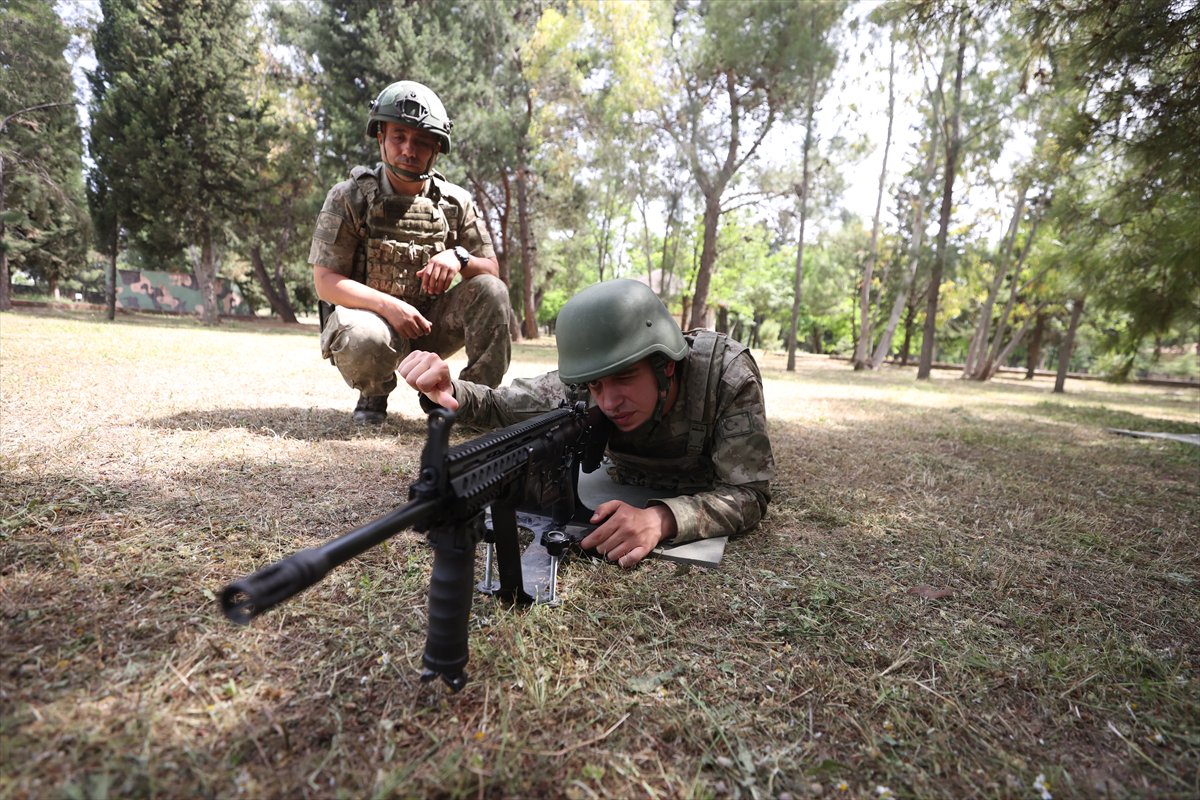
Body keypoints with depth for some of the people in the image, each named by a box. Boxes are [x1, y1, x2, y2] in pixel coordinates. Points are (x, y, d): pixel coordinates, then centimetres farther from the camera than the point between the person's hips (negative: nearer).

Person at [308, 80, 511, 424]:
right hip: (367, 314, -2)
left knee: (491, 291, -19)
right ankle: (374, 393, -1)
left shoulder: (456, 203, 1)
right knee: (366, 339, -38)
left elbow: (492, 271, 2)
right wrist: (387, 305, -28)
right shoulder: (349, 198, -6)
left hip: (428, 323, 3)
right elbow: (325, 282, -11)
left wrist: (459, 258, -22)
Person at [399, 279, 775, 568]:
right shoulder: (583, 385, -35)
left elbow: (750, 493, -40)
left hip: (706, 490, 0)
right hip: (627, 483, 1)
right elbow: (499, 405, -21)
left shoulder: (727, 373, -42)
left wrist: (661, 519, -58)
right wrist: (447, 392, -45)